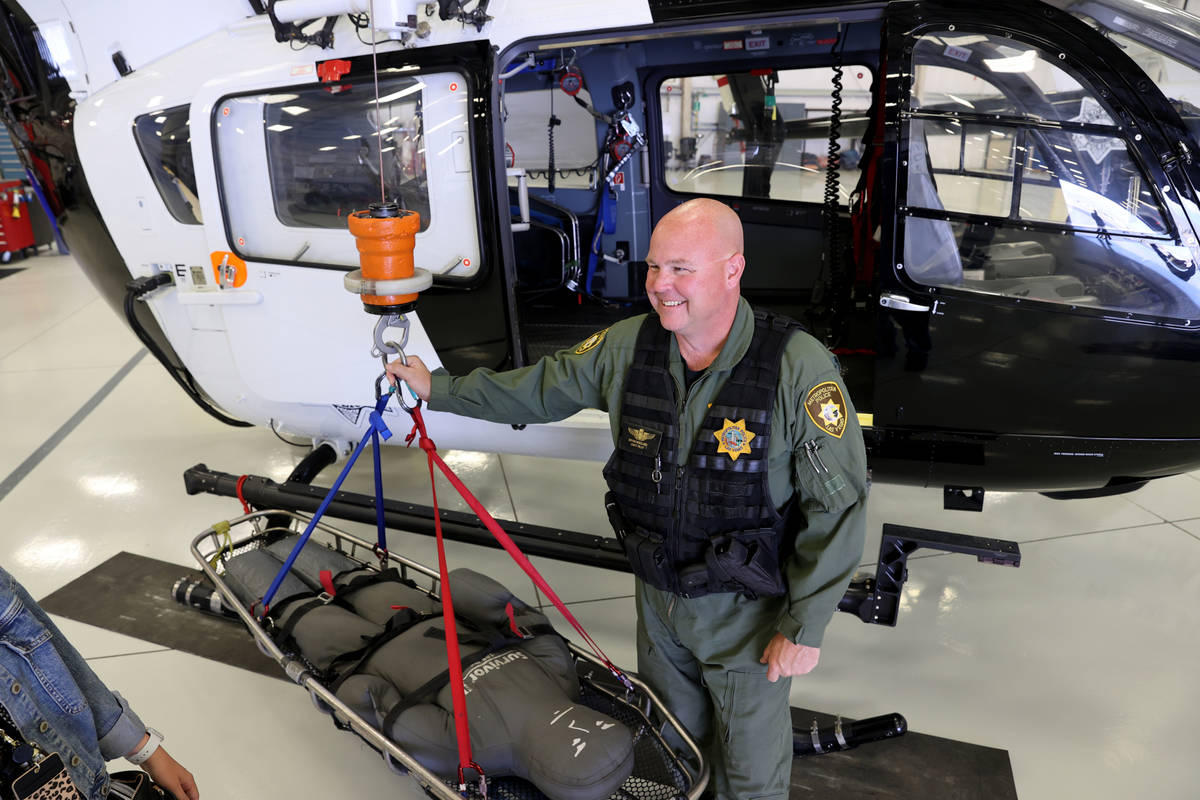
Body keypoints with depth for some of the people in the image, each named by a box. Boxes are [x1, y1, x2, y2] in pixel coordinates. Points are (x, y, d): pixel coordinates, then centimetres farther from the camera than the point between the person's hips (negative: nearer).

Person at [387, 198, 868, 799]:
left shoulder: (800, 369, -24)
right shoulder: (627, 346, -10)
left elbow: (836, 507, -18)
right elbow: (543, 389, 6)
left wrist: (804, 628, -15)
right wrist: (438, 388, 11)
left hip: (747, 614, -4)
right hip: (657, 598, 4)